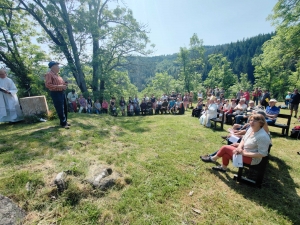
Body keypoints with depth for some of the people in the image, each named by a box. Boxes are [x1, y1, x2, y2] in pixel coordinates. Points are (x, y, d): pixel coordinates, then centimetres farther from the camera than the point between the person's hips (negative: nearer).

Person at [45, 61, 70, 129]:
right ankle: (63, 123, 2)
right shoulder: (49, 74, -8)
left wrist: (64, 84, 9)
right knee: (60, 109, -7)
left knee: (65, 108, 13)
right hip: (55, 93, -9)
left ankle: (65, 121, 25)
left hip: (62, 92, 9)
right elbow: (48, 85, -18)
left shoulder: (57, 74, 19)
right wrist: (59, 86, -23)